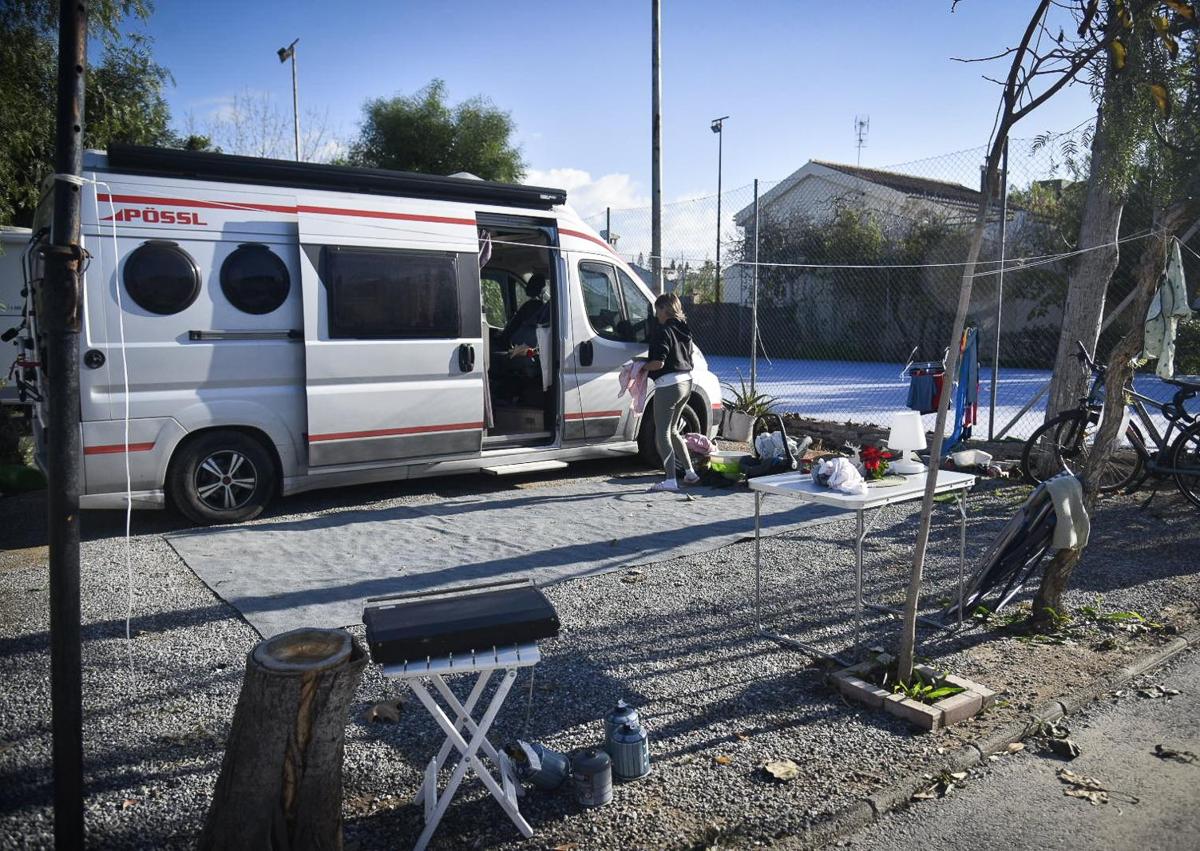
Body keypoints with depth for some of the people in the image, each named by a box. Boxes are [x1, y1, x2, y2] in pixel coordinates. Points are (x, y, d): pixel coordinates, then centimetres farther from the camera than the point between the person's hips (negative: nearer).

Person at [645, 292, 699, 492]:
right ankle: (690, 472, 24)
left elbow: (659, 362, -23)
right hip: (686, 382, 9)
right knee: (672, 431, 22)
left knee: (662, 434, -2)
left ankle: (670, 480, -6)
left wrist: (643, 367, -5)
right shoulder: (684, 330, 13)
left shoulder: (665, 331, -15)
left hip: (668, 385, -9)